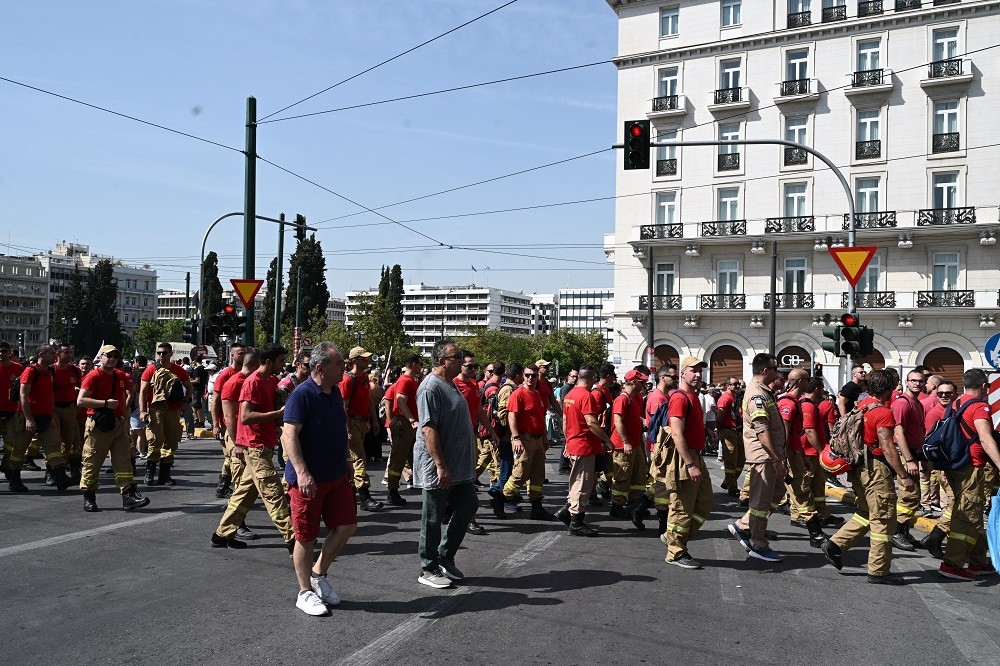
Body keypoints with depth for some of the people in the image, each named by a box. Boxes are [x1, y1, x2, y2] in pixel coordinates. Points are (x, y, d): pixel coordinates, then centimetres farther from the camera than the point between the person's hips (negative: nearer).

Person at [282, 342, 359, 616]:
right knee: (306, 537, 4)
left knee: (347, 527, 8)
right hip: (308, 480, -8)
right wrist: (302, 473, -30)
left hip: (337, 476, 8)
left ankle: (318, 574, 28)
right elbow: (289, 434, -22)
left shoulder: (335, 392, 9)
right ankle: (305, 592, 20)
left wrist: (346, 465, 21)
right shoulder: (302, 394, -17)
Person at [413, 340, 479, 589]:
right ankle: (428, 570, 17)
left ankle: (445, 557, 27)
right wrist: (441, 466, -27)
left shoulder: (451, 384, 12)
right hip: (439, 468, -10)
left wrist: (469, 460, 22)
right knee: (433, 519, 3)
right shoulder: (431, 387, -18)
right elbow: (428, 429, -24)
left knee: (468, 506, 14)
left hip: (459, 466, 10)